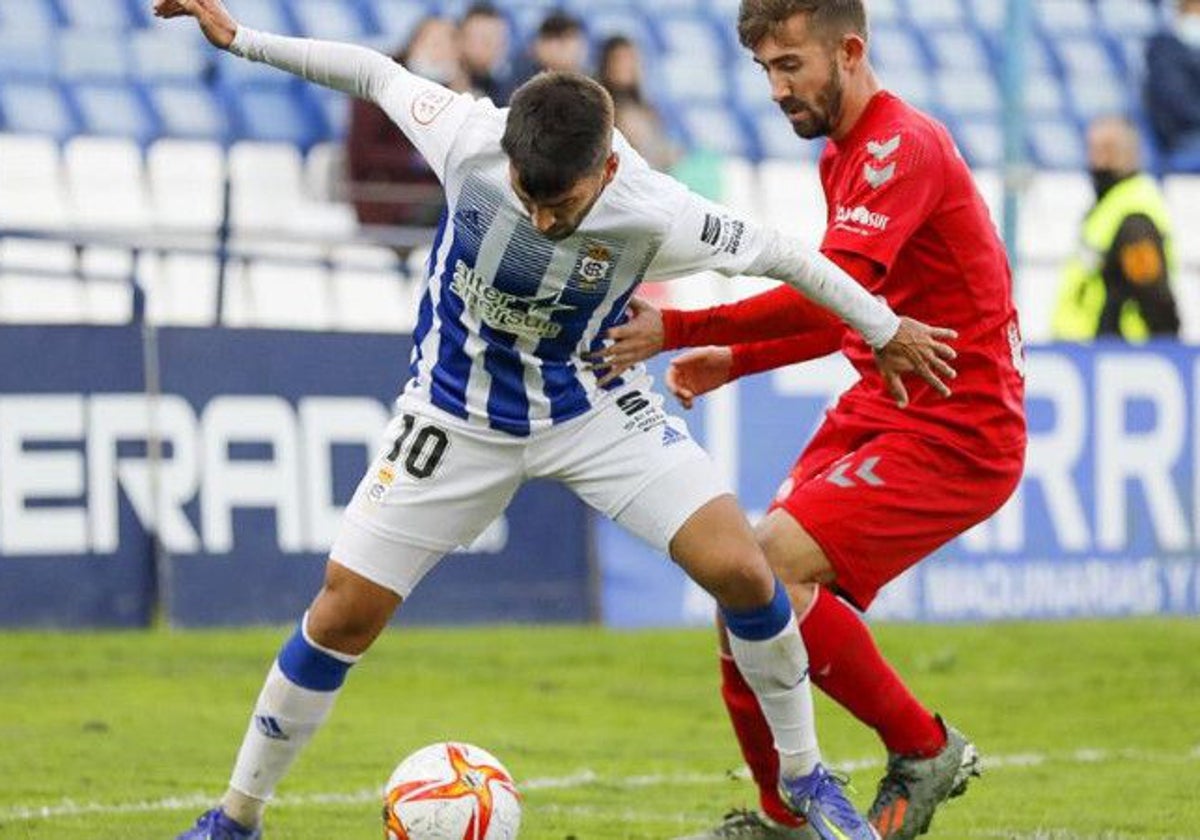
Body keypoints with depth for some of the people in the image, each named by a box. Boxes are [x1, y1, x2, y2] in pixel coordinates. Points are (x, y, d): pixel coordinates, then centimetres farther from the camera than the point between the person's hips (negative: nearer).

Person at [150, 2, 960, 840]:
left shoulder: (656, 219, -29)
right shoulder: (469, 139, -27)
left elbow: (781, 253, -13)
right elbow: (377, 73, -8)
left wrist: (886, 330, -1)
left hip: (592, 405, -1)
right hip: (461, 415, 1)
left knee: (739, 569, -16)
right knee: (345, 612, -3)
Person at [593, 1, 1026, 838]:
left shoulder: (901, 148, -16)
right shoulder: (845, 157, 15)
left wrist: (679, 330, -31)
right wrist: (736, 360, 11)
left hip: (956, 432, -9)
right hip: (878, 413, 9)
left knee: (767, 568, -22)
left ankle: (926, 752, -6)